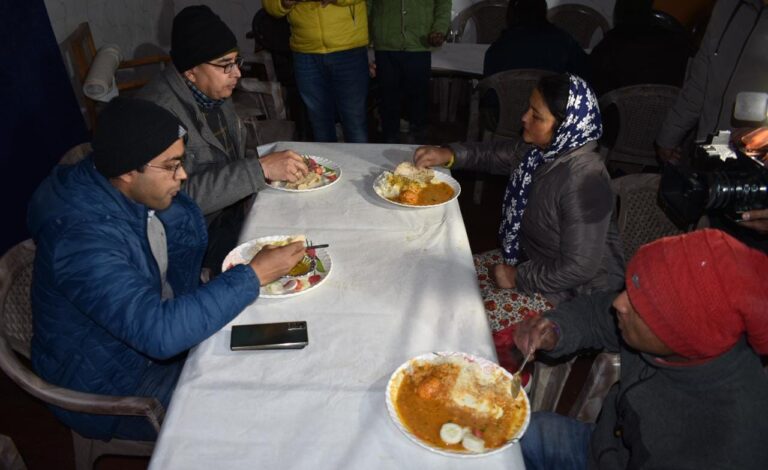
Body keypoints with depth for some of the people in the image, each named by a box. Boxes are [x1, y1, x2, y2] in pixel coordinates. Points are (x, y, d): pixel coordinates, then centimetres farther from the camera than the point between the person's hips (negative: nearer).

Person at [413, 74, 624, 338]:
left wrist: (518, 278, -17)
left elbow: (579, 267, -29)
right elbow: (495, 155, 11)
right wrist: (450, 154, -6)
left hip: (575, 292, -8)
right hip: (531, 259, 8)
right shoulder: (541, 149, -7)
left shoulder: (583, 180, -32)